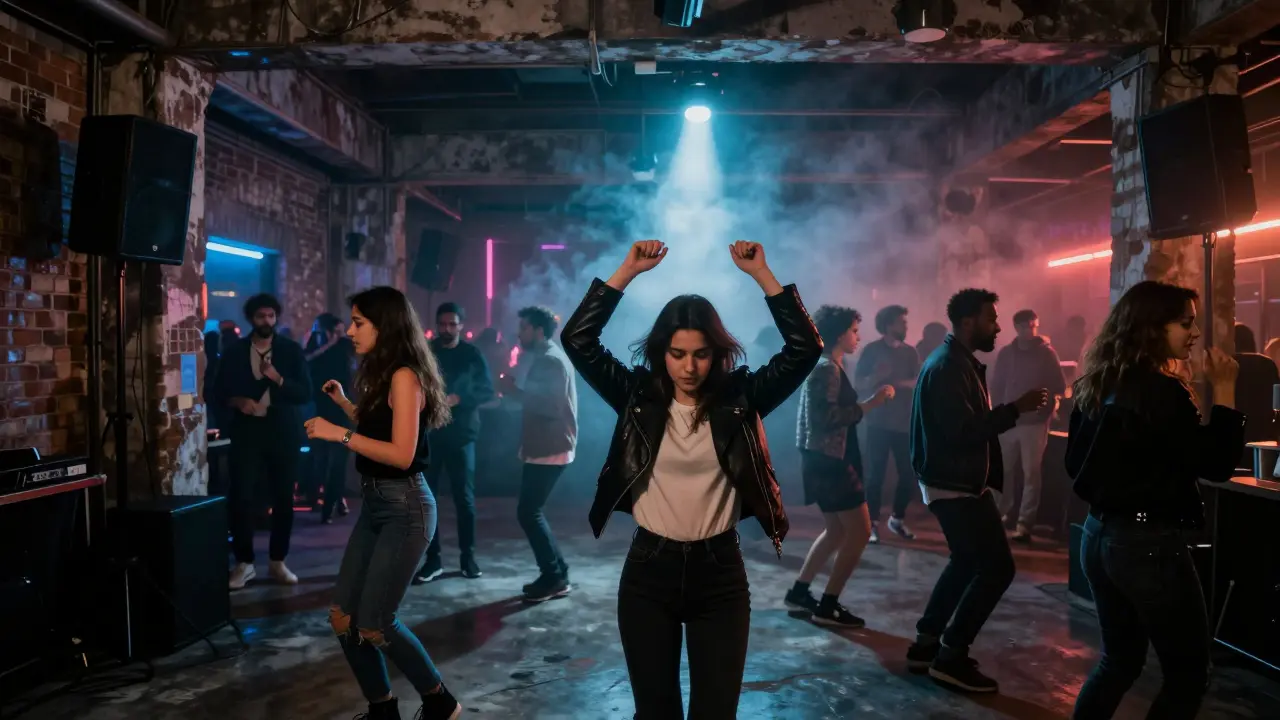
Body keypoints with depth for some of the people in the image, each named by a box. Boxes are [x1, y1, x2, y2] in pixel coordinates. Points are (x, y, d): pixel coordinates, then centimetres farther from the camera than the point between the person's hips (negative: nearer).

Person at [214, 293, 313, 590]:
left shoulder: (291, 350, 4)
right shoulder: (234, 351, 6)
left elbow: (305, 393, -3)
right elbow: (219, 390, 9)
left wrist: (278, 379, -19)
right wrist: (237, 401, -12)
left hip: (283, 432, 0)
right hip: (247, 432, 0)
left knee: (283, 499, 4)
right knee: (241, 497, -5)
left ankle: (278, 561, 17)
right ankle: (244, 563, 7)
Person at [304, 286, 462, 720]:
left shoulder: (404, 376, -15)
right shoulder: (382, 376, 12)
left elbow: (402, 454, -22)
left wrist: (339, 434, -21)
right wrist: (344, 404, 19)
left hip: (405, 508, -9)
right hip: (375, 504, 9)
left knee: (373, 624, -3)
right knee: (343, 618, 9)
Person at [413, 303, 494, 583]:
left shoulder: (472, 355, 3)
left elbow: (488, 391, -3)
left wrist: (458, 398, -18)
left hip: (461, 434, -2)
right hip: (428, 434, 2)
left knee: (464, 497, 3)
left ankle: (468, 556, 15)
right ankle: (432, 559, 8)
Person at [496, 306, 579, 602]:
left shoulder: (552, 360, -15)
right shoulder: (544, 358, 18)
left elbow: (551, 406, -25)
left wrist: (515, 391, -20)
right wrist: (517, 390, 6)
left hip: (549, 449, -10)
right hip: (542, 447, 10)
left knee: (528, 512, -9)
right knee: (532, 511, 13)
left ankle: (553, 577, -1)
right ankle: (557, 573, 18)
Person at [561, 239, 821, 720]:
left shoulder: (739, 398, -3)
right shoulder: (638, 396, -2)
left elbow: (804, 349, -10)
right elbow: (577, 340, -8)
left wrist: (761, 274, -15)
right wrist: (628, 271, -13)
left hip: (719, 572, 0)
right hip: (649, 570, 1)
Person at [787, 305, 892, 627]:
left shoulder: (831, 367, 14)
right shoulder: (826, 369, -16)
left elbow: (832, 412, 9)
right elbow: (827, 418, -26)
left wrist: (870, 401, 13)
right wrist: (870, 403, -25)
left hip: (829, 459, 10)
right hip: (828, 460, -10)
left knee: (836, 531, 18)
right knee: (860, 531, -5)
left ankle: (799, 591, 24)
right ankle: (828, 606, 0)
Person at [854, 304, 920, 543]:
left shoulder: (910, 352, 10)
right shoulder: (872, 350, 0)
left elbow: (920, 382, 1)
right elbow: (858, 383, -3)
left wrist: (899, 383, -17)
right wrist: (877, 377, -20)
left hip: (905, 423, 4)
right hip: (879, 423, -4)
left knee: (909, 474, 3)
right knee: (876, 473, -3)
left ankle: (897, 519, 21)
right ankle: (873, 523, 5)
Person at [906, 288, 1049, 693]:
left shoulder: (955, 361, 14)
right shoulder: (948, 366, -20)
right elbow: (963, 431, -27)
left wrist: (1012, 411, 7)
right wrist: (1016, 409, -23)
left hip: (956, 481, 11)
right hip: (955, 484, -11)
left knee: (967, 562, 20)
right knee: (997, 567, -8)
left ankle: (926, 643, 26)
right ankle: (950, 657, -1)